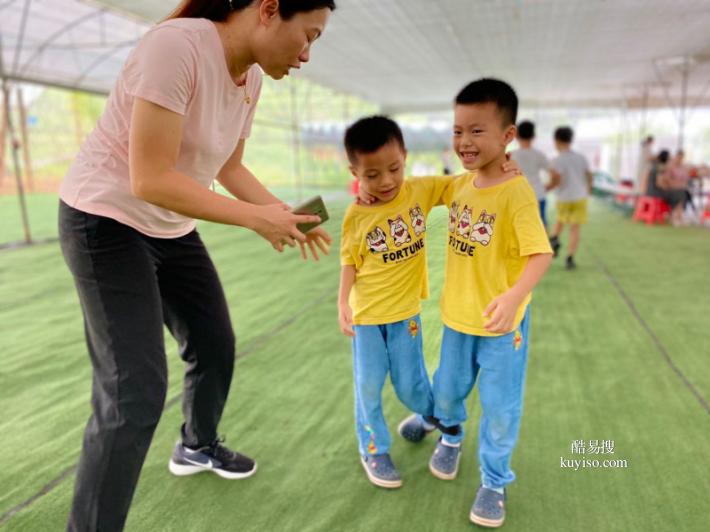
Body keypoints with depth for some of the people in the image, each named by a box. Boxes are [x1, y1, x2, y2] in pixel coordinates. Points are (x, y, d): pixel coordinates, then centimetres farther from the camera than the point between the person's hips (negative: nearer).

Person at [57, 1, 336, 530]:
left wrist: (287, 214, -3)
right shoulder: (177, 45, -26)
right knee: (136, 390, -11)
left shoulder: (252, 76, 0)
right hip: (107, 223, -8)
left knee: (217, 347, 15)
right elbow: (150, 179, -29)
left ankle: (197, 447, 43)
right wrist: (257, 218, -24)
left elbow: (230, 169, 10)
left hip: (172, 228, 8)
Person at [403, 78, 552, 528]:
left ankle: (494, 481, 34)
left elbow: (541, 254, -28)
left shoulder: (517, 192, -22)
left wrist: (514, 295, -44)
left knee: (501, 408, 9)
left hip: (502, 321, -6)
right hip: (457, 315, 6)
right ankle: (451, 436, 55)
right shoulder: (460, 183, -1)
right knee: (448, 391, 23)